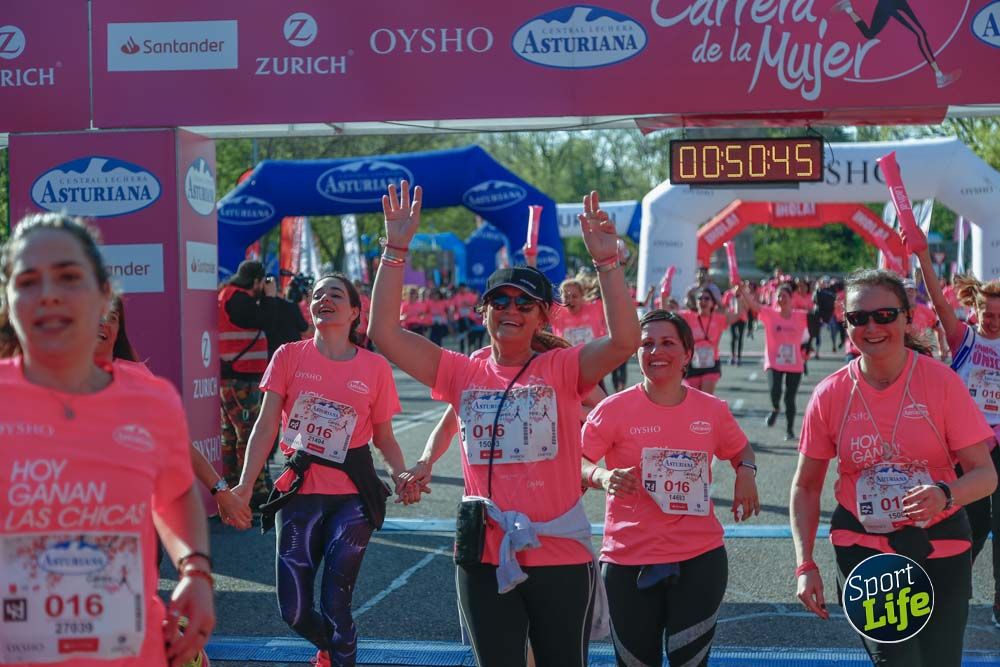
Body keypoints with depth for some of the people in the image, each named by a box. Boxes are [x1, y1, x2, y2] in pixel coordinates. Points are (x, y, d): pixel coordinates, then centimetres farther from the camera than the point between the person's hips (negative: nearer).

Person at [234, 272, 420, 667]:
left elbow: (384, 438, 8)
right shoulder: (290, 356, 0)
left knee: (335, 608, -4)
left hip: (353, 497, -1)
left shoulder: (374, 367, 0)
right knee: (295, 612, 5)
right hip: (300, 492, 1)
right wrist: (245, 485, -15)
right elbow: (267, 425, -4)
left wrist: (401, 475, -11)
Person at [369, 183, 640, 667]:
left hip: (561, 554, -2)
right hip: (485, 558, 2)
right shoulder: (463, 373, 3)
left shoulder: (562, 369, -3)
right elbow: (385, 333, -4)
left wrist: (606, 261, -25)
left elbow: (624, 340, -19)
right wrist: (396, 250, -9)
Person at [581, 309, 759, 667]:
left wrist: (746, 472, -1)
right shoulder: (614, 409, -7)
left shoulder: (712, 410, 3)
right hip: (629, 561, -1)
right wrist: (601, 476, -28)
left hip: (701, 557, 2)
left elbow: (740, 449, 21)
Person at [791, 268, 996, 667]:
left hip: (939, 548, 0)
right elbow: (806, 487, 4)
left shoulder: (940, 381, -9)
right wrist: (805, 564, -5)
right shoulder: (830, 395, -5)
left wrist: (946, 495, -29)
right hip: (862, 548, 0)